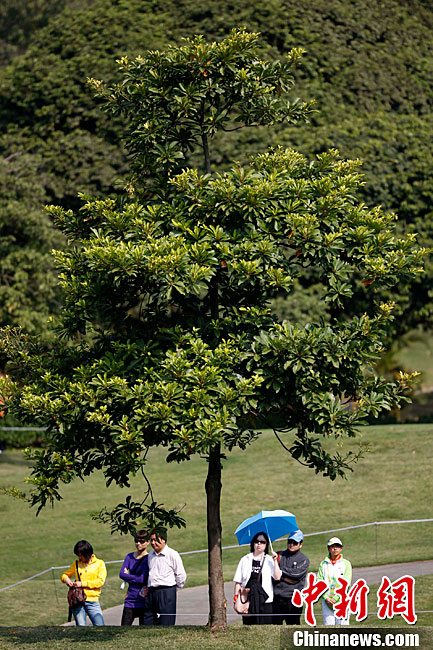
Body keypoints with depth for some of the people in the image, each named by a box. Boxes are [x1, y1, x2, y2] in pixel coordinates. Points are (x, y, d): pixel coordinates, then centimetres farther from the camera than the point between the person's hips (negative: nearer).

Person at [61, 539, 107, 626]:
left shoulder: (99, 563, 3)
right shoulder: (76, 564, 11)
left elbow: (100, 581, -6)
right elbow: (64, 575, 20)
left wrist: (83, 583, -12)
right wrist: (66, 579, -5)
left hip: (92, 602, -2)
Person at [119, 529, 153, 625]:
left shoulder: (149, 559, -6)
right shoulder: (130, 557, 11)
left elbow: (144, 579, -14)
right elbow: (121, 574, -1)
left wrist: (128, 576, -3)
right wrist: (136, 578, -12)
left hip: (144, 601, -5)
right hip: (130, 600, 5)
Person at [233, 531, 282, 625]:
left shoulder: (269, 560, 6)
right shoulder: (245, 560, 11)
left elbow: (277, 577, -7)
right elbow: (238, 581, 11)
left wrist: (275, 561, -13)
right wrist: (236, 596, 2)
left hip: (264, 599, -1)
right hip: (248, 598, 1)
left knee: (265, 626, -5)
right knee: (249, 626, 0)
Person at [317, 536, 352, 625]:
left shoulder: (346, 563, 6)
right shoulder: (323, 564, 11)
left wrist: (335, 598, -11)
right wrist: (326, 598, -10)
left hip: (341, 600, -2)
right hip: (327, 600, 2)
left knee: (342, 624, -6)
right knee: (328, 624, -3)